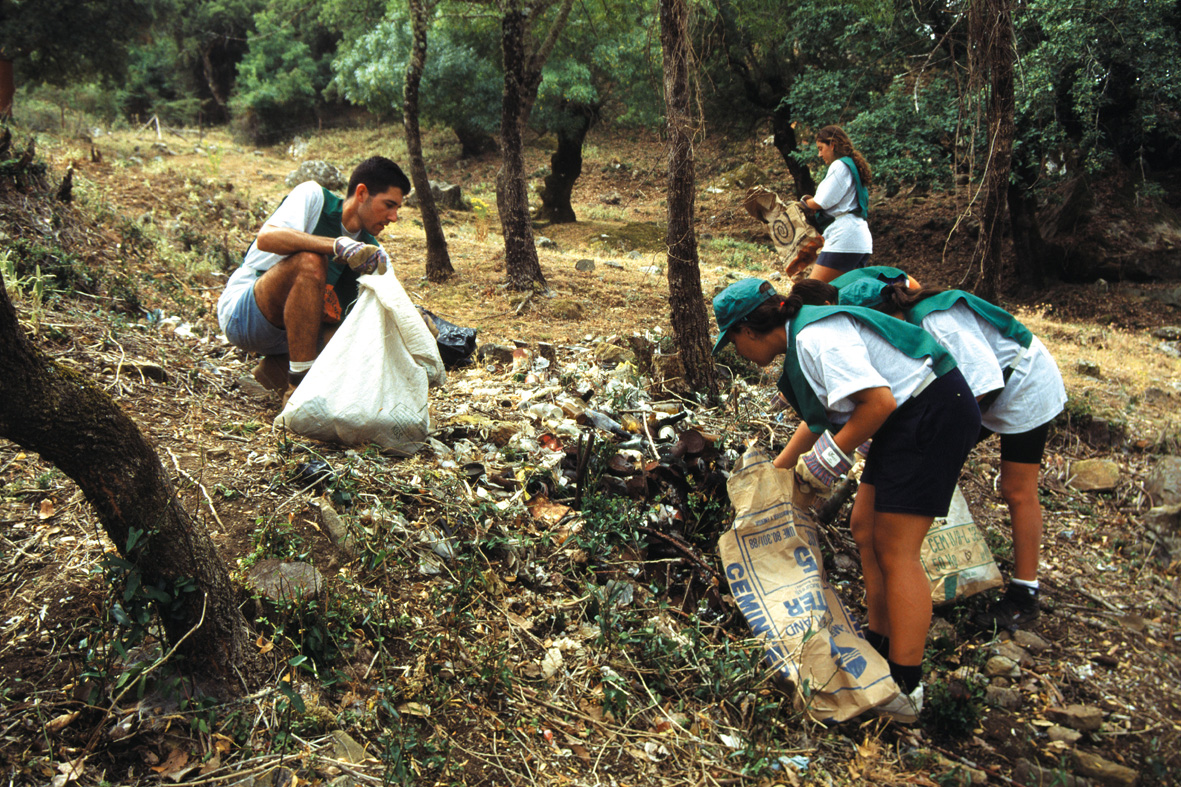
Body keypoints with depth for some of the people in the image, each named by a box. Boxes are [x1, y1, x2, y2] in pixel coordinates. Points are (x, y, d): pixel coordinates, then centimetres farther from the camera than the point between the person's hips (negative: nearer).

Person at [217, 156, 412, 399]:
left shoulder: (373, 252, 5)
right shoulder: (313, 195, -10)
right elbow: (266, 238, -28)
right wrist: (338, 245, -38)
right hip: (242, 314, -6)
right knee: (310, 261, -34)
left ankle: (280, 368, 6)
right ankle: (301, 384, -32)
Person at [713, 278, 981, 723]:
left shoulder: (816, 336, -21)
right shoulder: (801, 338, 12)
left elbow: (879, 402, -28)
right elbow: (820, 419, 25)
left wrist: (830, 457, -17)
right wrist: (777, 471, 31)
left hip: (934, 414, -10)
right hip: (906, 420, 10)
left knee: (896, 552, -7)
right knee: (869, 537, 13)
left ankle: (905, 691, 1)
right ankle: (879, 650, 26)